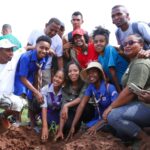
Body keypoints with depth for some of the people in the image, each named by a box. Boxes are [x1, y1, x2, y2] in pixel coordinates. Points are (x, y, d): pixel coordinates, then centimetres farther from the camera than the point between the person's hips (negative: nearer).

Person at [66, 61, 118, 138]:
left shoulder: (110, 88, -20)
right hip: (99, 118, 6)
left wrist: (97, 125, -29)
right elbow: (81, 106, -12)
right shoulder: (90, 87, -5)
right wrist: (73, 126, -21)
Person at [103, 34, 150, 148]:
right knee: (122, 132, 19)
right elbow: (128, 91, 18)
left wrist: (111, 107, -18)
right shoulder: (134, 62, 19)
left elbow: (130, 91, -25)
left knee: (113, 116, -27)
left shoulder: (140, 63, -17)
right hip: (140, 104, 11)